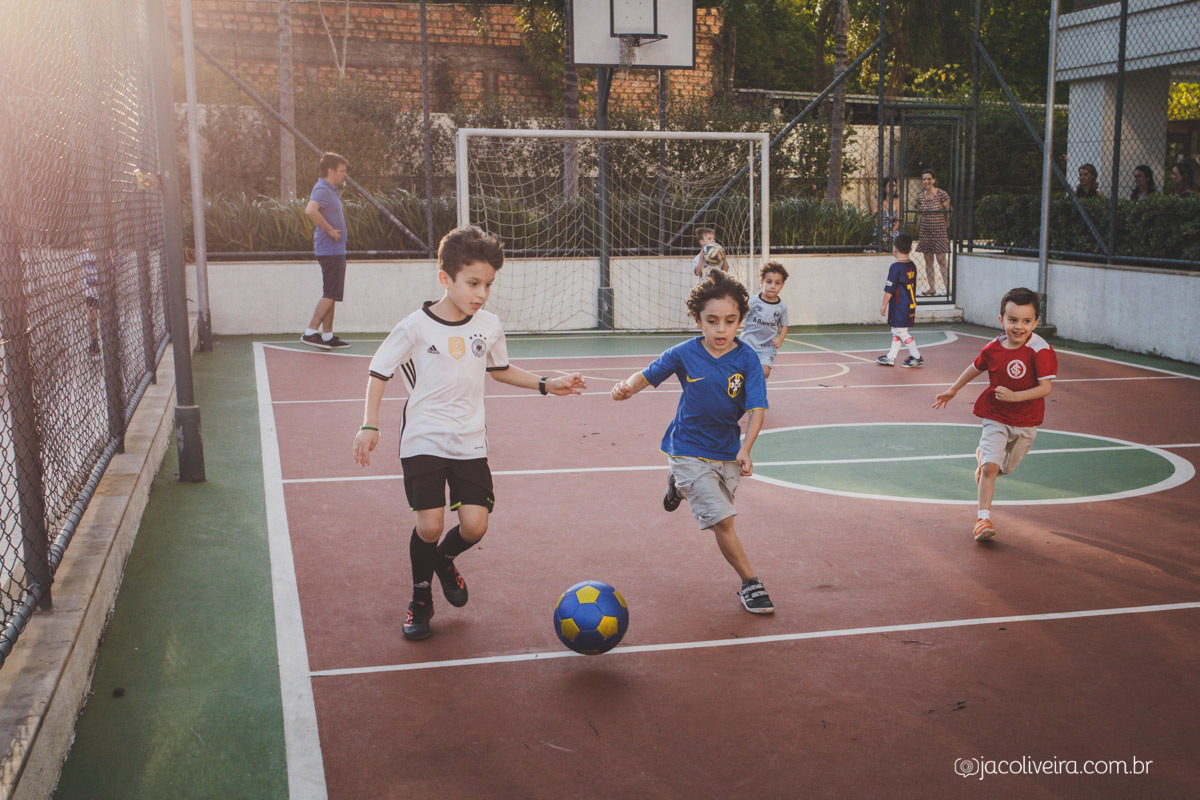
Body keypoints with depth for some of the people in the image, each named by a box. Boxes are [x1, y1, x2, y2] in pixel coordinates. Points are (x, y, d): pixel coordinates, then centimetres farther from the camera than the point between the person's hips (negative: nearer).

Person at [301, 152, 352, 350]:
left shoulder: (330, 190, 17)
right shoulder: (322, 190, -14)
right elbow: (311, 210, -33)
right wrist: (330, 230, -25)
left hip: (336, 251, 10)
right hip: (330, 250, -10)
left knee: (331, 295, 11)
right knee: (330, 294, -9)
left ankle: (327, 336, 15)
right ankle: (311, 332, -7)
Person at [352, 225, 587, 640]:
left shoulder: (489, 326, 2)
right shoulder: (415, 327, -11)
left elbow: (501, 369, 20)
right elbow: (379, 372, -2)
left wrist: (547, 384, 14)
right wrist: (369, 425, -10)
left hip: (470, 442, 3)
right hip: (423, 440, -3)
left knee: (474, 525, -6)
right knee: (430, 525, -9)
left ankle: (444, 561, 30)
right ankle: (421, 601, 18)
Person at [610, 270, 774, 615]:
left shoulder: (746, 359, -12)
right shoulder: (684, 354, -12)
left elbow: (757, 409, -16)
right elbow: (647, 375, -1)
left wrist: (745, 450, -29)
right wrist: (627, 387, -23)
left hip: (728, 452, 3)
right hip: (689, 452, -3)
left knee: (717, 514, 22)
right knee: (722, 520, -12)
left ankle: (680, 486, 51)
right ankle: (750, 583, 3)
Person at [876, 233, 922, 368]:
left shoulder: (895, 267, -17)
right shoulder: (912, 266, 8)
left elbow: (889, 290, -16)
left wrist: (884, 306, -9)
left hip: (899, 307, -9)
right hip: (910, 305, 9)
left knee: (901, 332, 0)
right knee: (896, 332, 14)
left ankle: (916, 357, 4)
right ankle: (891, 358, 19)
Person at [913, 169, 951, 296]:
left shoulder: (942, 195, -8)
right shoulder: (920, 197, 6)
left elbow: (949, 212, -2)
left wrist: (947, 226, 0)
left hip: (940, 230, -5)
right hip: (925, 231, 5)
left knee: (941, 260, -7)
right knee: (928, 260, 6)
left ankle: (947, 288, -5)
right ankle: (932, 287, 13)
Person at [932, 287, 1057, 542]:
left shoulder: (1040, 350, -19)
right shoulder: (993, 348, -9)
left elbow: (1045, 387, -22)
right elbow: (976, 367, 12)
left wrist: (1014, 396, -33)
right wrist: (953, 390, 22)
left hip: (1026, 422, 0)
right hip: (996, 418, 0)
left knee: (1005, 468, 17)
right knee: (990, 468, -14)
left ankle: (983, 456, 51)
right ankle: (984, 518, -9)